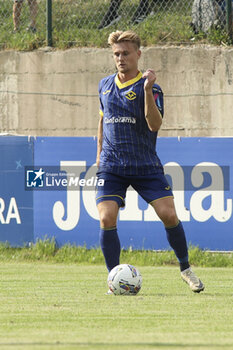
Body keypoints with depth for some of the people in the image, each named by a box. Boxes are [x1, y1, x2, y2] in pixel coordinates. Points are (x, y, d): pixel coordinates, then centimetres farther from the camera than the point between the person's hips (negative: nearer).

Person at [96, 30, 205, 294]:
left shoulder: (148, 87, -6)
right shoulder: (105, 86, 9)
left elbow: (155, 124, -20)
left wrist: (147, 91, -31)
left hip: (146, 166, -3)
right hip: (111, 167, 3)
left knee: (169, 215, -11)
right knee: (107, 220, -14)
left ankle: (186, 269, 12)